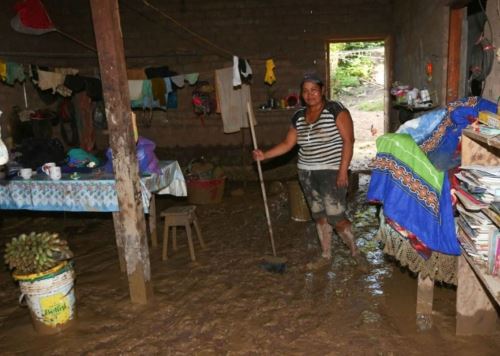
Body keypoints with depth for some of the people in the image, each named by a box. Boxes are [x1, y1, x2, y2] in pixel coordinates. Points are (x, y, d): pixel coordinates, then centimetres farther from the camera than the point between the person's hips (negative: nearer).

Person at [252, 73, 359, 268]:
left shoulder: (336, 110, -10)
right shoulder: (298, 117, 8)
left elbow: (348, 141, -13)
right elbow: (287, 144, 9)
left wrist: (343, 170, -19)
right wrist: (264, 155, -3)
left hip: (331, 172, -6)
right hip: (307, 173, 6)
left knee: (335, 217, -7)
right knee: (319, 216, 13)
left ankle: (355, 253, 16)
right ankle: (326, 255, 28)